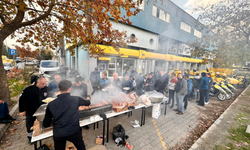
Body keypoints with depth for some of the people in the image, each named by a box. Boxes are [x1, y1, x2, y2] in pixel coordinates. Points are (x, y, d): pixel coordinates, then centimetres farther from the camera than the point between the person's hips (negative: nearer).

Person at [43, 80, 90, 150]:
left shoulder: (51, 104, -8)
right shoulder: (76, 99, -12)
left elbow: (46, 125, 0)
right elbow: (88, 103, 9)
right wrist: (88, 100, 31)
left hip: (58, 135, 2)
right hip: (74, 132, -1)